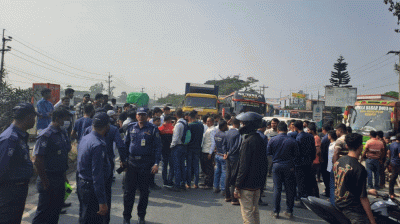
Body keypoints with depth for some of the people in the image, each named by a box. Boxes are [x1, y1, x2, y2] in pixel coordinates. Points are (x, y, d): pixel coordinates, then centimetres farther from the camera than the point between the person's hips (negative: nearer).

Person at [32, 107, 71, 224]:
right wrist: (45, 183, -17)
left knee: (56, 210, 18)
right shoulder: (46, 135, -18)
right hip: (49, 180, -8)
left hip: (60, 179, 8)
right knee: (44, 212, 4)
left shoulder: (62, 132, 7)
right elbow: (38, 161, -19)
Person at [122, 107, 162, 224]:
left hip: (146, 164, -2)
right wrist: (123, 159, 5)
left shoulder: (153, 129, -2)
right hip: (132, 162, 2)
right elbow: (125, 144, 13)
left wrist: (156, 164, -10)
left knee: (144, 191, 9)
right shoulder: (131, 127, 7)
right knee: (129, 191, 4)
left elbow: (158, 147, -3)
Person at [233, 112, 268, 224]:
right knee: (255, 211, 19)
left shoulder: (248, 142, -19)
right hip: (257, 183, 9)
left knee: (247, 213, 1)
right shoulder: (261, 140, 7)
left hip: (247, 185, -9)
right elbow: (264, 164, 14)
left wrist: (237, 186, -14)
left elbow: (243, 166, -20)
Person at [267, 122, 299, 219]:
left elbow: (268, 152, 2)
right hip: (289, 166, 0)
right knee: (290, 189, 9)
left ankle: (276, 212, 11)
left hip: (276, 165, 0)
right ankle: (289, 211, 16)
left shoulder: (272, 140, -4)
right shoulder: (292, 141, -5)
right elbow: (296, 154, -1)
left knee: (277, 188, 6)